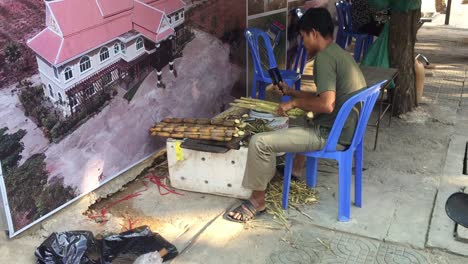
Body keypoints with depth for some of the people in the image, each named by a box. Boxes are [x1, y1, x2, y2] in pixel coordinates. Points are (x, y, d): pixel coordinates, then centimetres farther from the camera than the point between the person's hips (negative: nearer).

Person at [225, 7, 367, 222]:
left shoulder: (324, 57, -18)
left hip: (330, 133, -10)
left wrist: (294, 103, -13)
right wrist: (292, 92, 19)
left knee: (259, 142, -14)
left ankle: (257, 200, 0)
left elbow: (326, 105, -28)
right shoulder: (339, 53, 13)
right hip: (345, 128, 10)